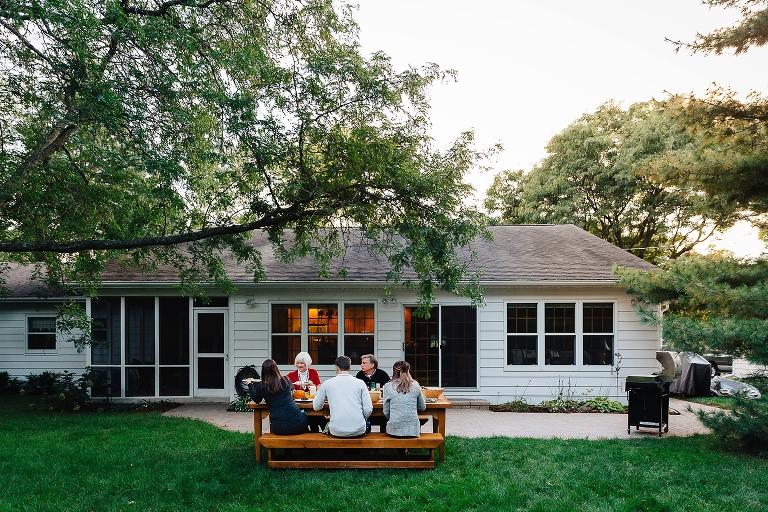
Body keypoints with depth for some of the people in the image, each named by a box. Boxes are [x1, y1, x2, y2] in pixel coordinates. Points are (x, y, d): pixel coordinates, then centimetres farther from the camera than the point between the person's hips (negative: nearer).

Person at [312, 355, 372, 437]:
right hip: (359, 431, 1)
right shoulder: (360, 383, 1)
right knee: (367, 423, 35)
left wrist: (319, 391, 31)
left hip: (337, 432, 0)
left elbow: (316, 407, 12)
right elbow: (368, 410, -2)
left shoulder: (327, 383, 2)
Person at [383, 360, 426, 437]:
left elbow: (386, 412, 1)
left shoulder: (388, 386, -4)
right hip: (413, 430, 1)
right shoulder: (415, 385, 0)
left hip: (394, 430, -1)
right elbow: (422, 407, 11)